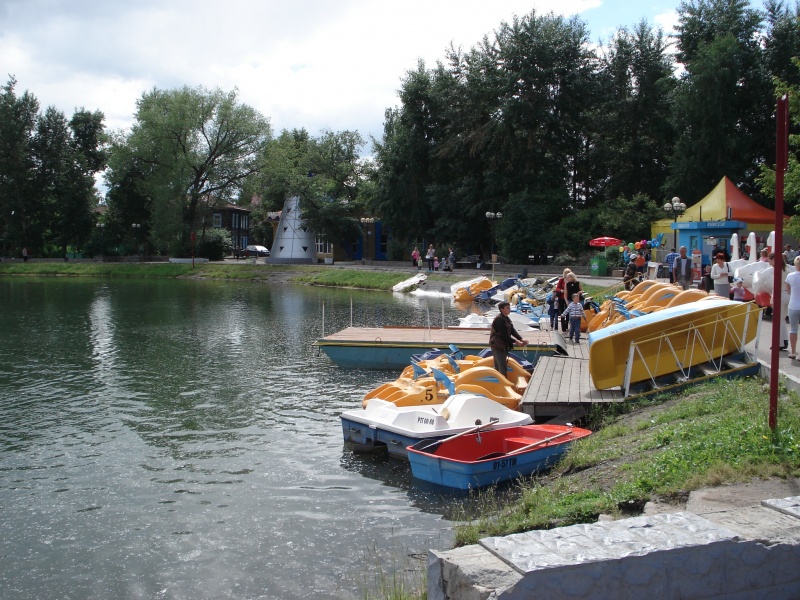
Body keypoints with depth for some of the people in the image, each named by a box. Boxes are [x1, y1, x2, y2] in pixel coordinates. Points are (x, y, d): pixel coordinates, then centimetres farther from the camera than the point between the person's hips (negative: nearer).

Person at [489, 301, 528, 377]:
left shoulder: (506, 319, 11)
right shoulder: (499, 319, -19)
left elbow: (512, 331, 7)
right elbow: (504, 335, -22)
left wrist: (521, 339, -6)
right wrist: (516, 342, -19)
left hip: (503, 346, 10)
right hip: (497, 346, -10)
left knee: (498, 367, 16)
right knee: (503, 368, -11)